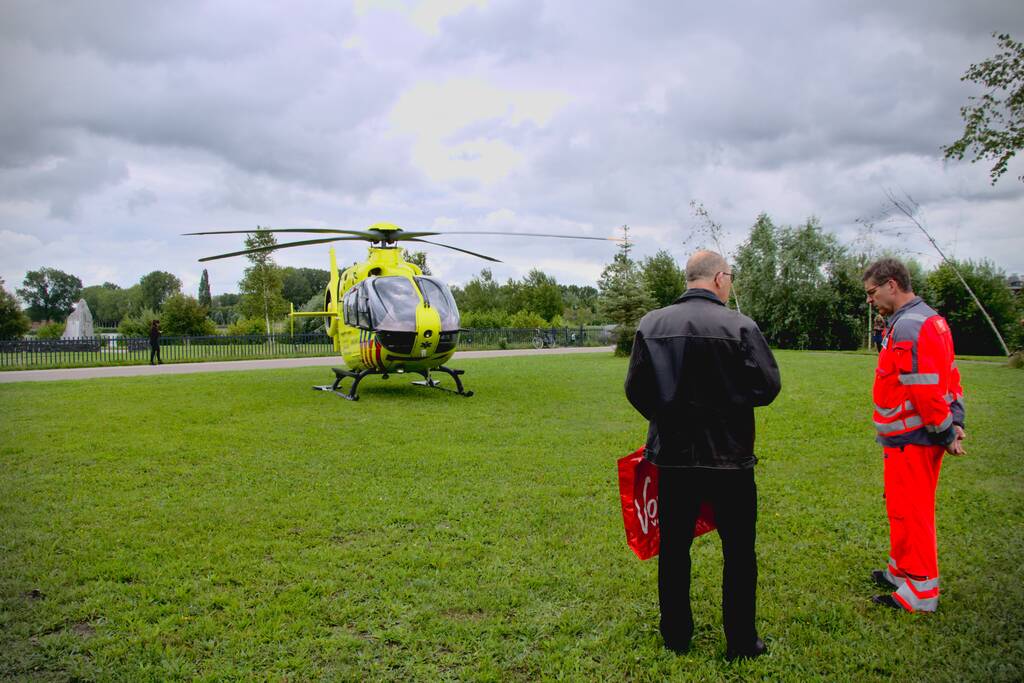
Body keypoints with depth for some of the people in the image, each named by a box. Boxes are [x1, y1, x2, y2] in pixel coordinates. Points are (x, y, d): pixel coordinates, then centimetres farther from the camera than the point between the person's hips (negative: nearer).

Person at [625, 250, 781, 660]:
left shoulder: (651, 324, -3)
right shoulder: (740, 327, -12)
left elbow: (635, 388, 0)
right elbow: (768, 385, -11)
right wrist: (731, 401, 8)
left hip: (672, 454, 3)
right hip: (729, 457, -3)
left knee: (673, 548, 15)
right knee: (739, 553, 13)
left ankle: (676, 636, 27)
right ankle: (741, 642, 23)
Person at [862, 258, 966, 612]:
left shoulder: (908, 327, -20)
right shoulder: (930, 319, 15)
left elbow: (925, 388, -24)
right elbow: (949, 377, 16)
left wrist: (946, 432, -15)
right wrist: (954, 422, 11)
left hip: (910, 438, -11)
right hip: (924, 435, 11)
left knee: (909, 512, -1)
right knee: (910, 509, 20)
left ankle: (920, 591, 9)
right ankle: (902, 571, 34)